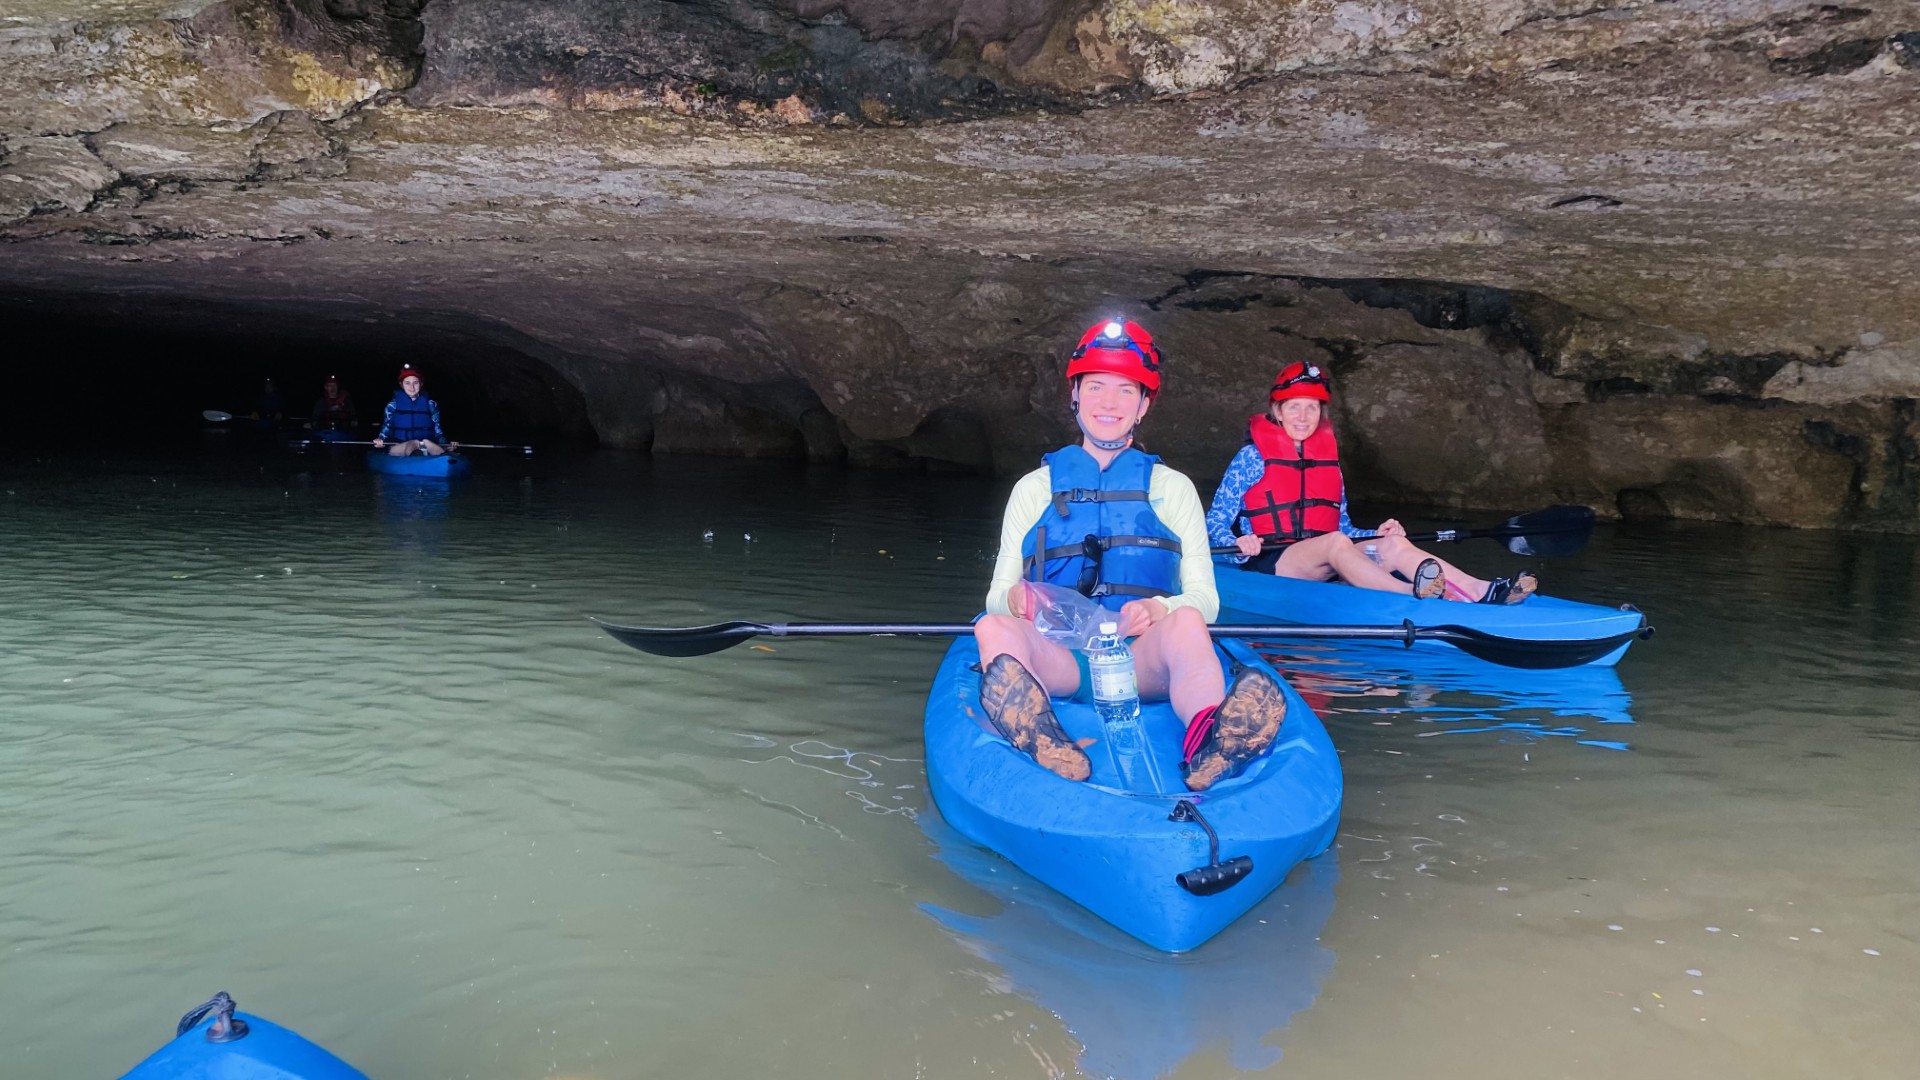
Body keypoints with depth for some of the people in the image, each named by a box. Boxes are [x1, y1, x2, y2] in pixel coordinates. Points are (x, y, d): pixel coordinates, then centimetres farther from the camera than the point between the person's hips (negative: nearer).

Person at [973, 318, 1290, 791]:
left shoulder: (1173, 488, 20)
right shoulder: (1035, 488, 20)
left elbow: (1204, 599, 12)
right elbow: (996, 595, 15)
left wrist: (1160, 609, -12)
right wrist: (1014, 598, -11)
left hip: (1144, 657, 0)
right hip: (1058, 659, 0)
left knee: (1186, 623, -34)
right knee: (994, 629, -33)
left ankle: (1209, 751, -66)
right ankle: (1050, 750, -63)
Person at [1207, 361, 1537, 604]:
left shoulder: (1328, 458, 16)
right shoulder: (1253, 456, 0)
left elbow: (1343, 526, 19)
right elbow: (1214, 524, -3)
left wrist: (1375, 535, 0)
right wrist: (1238, 544, -24)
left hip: (1324, 568, 6)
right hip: (1269, 564, -5)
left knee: (1394, 546, -18)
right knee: (1334, 543, -33)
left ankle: (1482, 591, -37)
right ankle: (1410, 594, -57)